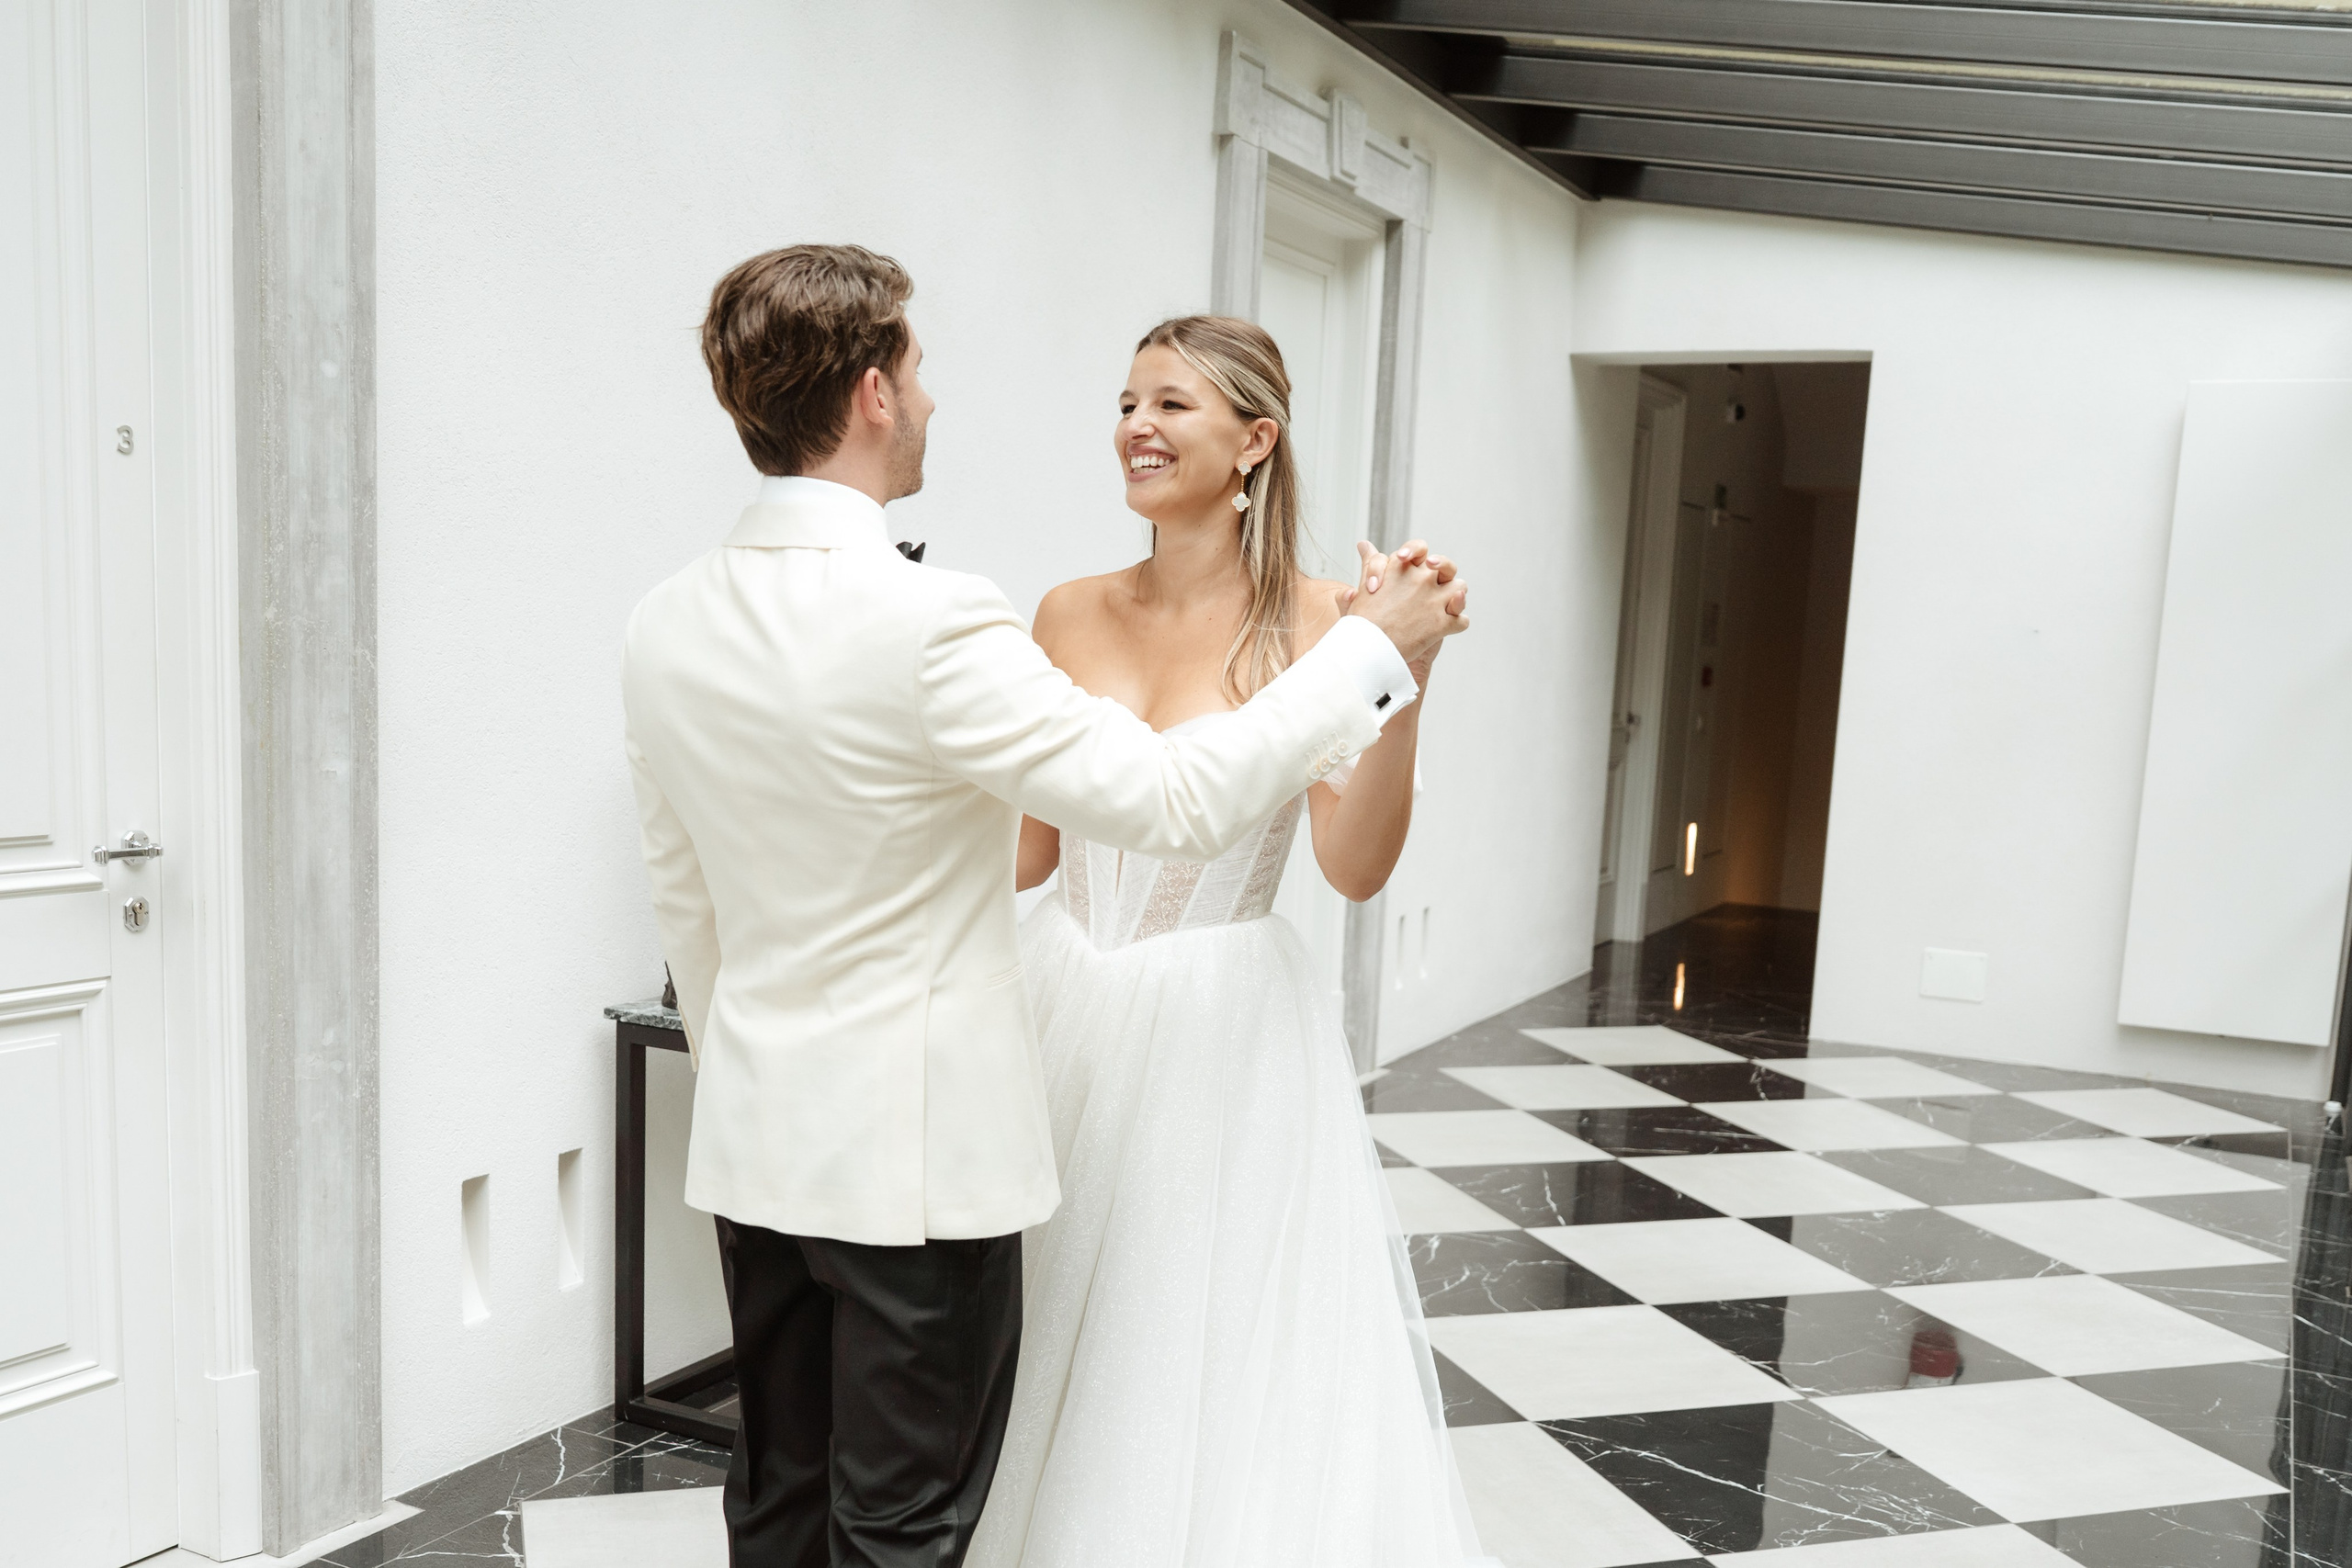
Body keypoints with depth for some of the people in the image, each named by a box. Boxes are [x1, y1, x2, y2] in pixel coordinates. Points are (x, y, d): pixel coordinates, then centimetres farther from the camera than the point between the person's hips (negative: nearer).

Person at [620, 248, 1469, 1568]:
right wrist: (1376, 648, -8)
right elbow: (1180, 803, -19)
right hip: (918, 1150, -7)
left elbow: (688, 908, 10)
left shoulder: (666, 626, 0)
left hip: (756, 1143, 7)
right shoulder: (929, 623, -23)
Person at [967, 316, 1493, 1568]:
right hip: (1069, 1012, 4)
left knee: (1215, 1350, 8)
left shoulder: (1312, 624, -8)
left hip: (1223, 1028, -4)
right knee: (1055, 1357, 15)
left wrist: (1404, 677, -25)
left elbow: (1355, 865, -16)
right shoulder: (1071, 615, 4)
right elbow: (1027, 852, 9)